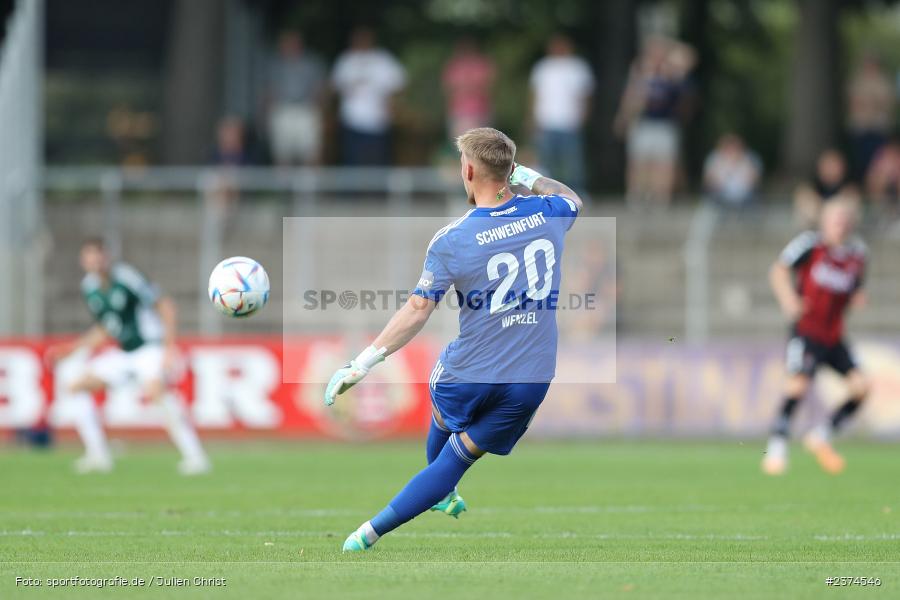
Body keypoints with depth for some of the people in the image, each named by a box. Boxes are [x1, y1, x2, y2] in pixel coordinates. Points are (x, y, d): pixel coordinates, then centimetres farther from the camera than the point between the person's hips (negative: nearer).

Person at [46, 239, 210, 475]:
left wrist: (170, 345, -21)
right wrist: (74, 348, 13)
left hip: (150, 347, -8)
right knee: (74, 384, 5)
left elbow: (164, 305, -13)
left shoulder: (125, 276, -16)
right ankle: (98, 454, 8)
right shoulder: (89, 286, 6)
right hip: (123, 353, 8)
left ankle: (195, 457, -33)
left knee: (155, 389, -36)